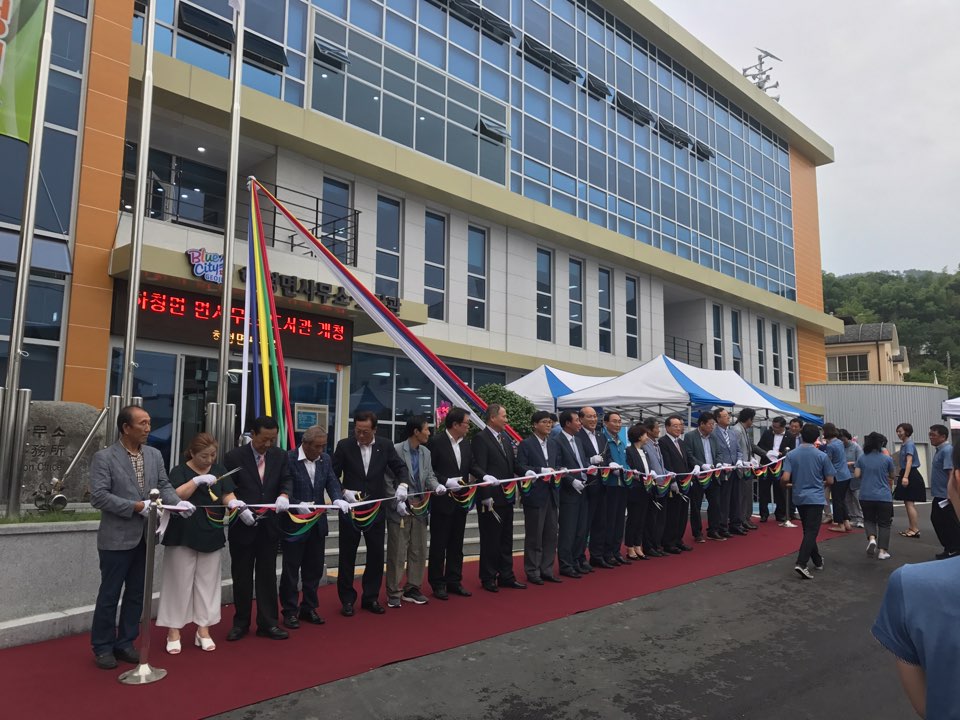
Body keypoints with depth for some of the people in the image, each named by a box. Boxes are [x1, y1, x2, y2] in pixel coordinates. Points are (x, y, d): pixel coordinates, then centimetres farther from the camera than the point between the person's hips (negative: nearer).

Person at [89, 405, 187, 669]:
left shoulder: (155, 455, 6)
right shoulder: (104, 457, -10)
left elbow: (164, 486, 6)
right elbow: (98, 496, -17)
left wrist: (177, 502, -14)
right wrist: (136, 506, -23)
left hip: (146, 537, 5)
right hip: (117, 538, -5)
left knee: (137, 594, 14)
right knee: (109, 594, 7)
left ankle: (125, 643, 28)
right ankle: (103, 647, 23)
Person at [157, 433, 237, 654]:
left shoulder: (220, 470, 8)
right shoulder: (180, 471, -4)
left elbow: (228, 495, 4)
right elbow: (175, 497, -16)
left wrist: (233, 503, -18)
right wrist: (197, 480, -27)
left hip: (211, 536, 4)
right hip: (183, 536, -4)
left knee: (207, 583, 9)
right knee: (180, 582, 3)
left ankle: (203, 629, 17)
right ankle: (173, 630, 13)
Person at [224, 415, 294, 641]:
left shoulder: (280, 456, 3)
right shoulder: (234, 457, -6)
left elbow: (287, 479, 1)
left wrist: (284, 495, -20)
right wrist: (240, 509, -19)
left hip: (269, 526, 2)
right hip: (242, 526, -2)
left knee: (267, 576, 9)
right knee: (241, 577, 11)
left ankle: (268, 623, 19)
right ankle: (241, 622, 25)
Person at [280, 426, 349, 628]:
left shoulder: (325, 459, 4)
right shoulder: (288, 459, -14)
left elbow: (332, 482, -1)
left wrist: (338, 499, -21)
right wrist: (298, 504, -28)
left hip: (318, 523, 6)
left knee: (314, 568, 14)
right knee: (291, 570, 7)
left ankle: (309, 608, 29)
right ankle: (290, 611, 21)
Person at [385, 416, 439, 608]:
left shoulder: (426, 453, 8)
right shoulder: (396, 450, -12)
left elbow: (429, 476, 9)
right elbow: (388, 480, -11)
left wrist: (437, 485, -12)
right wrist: (397, 502, -18)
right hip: (400, 508, -6)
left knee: (419, 551, 11)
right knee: (397, 552, 2)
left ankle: (412, 589, 24)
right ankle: (393, 593, 14)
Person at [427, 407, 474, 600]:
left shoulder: (465, 445, 9)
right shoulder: (436, 442, -12)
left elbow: (471, 468, 11)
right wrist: (447, 482, -21)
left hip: (460, 502, 6)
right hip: (442, 501, -6)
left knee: (456, 544, 13)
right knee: (438, 544, 5)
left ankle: (454, 582, 23)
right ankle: (437, 584, 14)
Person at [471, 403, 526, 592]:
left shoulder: (505, 438, 13)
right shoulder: (480, 438, -12)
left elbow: (513, 464, 14)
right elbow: (477, 468, -19)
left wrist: (526, 472, -1)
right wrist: (486, 477, -28)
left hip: (506, 497, 8)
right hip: (491, 498, -8)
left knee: (506, 540, 15)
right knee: (490, 540, 4)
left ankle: (506, 576, 25)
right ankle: (488, 578, 16)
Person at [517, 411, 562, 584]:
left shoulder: (554, 444, 12)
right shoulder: (526, 444, -6)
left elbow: (557, 465, 15)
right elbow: (521, 468, -13)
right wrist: (542, 470, -21)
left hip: (552, 494, 6)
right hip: (535, 495, -6)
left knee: (551, 534, 10)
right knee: (534, 536, 3)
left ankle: (547, 570, 21)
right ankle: (532, 572, 13)